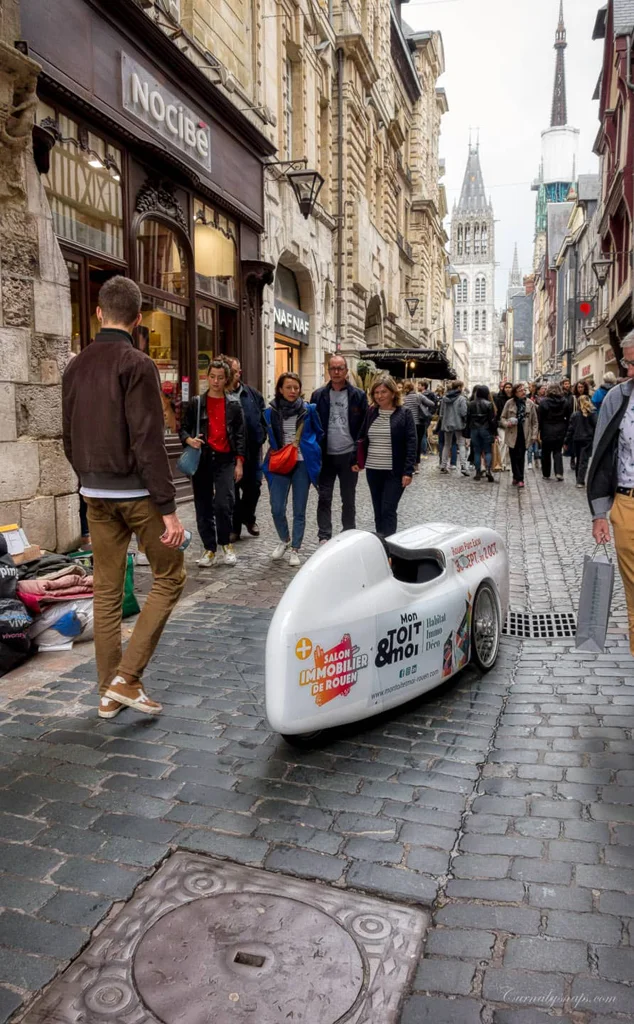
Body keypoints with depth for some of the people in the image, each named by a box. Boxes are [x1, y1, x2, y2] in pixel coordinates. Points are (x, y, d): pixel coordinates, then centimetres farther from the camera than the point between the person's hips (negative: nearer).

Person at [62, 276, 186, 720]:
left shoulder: (76, 366, 9)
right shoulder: (137, 365, -12)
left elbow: (69, 438, 14)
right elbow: (149, 442, -18)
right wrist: (169, 508, -17)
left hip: (94, 494, 7)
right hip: (136, 492, -7)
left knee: (106, 590, 12)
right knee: (169, 578, 7)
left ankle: (109, 692, 19)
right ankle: (127, 677, 1)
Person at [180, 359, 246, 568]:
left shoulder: (234, 404, 7)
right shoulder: (196, 403, 8)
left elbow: (240, 435, 6)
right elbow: (184, 427, 9)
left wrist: (239, 463, 0)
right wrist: (189, 440, -14)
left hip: (225, 460, -1)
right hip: (202, 459, 2)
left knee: (224, 504, -13)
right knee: (203, 506, 4)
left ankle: (226, 543, 11)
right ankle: (209, 548, 17)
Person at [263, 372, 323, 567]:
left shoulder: (308, 410, -2)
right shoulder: (271, 412, 0)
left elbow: (319, 433, 10)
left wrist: (312, 452, 11)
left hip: (303, 464, -1)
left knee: (299, 510, 4)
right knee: (277, 509, -2)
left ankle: (295, 549, 17)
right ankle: (284, 540, 25)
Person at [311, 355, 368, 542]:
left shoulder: (358, 395, -1)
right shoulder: (318, 395, 3)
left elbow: (364, 425, -1)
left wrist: (360, 453, -7)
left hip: (348, 455, -1)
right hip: (325, 455, 1)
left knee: (349, 499, 10)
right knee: (324, 498, 3)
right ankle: (324, 537, 10)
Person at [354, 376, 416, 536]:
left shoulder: (404, 414, -4)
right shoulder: (370, 413, 9)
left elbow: (411, 443, -8)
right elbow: (362, 439, 16)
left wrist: (408, 471, -15)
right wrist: (357, 461, 3)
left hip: (394, 472, -5)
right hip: (373, 470, 5)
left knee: (388, 511, -7)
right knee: (378, 511, 11)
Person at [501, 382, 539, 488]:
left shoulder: (530, 404, 3)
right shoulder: (509, 403, 1)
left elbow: (534, 421, 6)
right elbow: (502, 418, 8)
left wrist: (534, 435, -1)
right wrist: (507, 423, -13)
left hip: (524, 435, 0)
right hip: (512, 434, 0)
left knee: (521, 457, 0)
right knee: (514, 457, 3)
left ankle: (518, 478, 8)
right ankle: (518, 478, 14)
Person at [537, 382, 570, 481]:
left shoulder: (543, 402, -9)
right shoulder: (565, 402, 0)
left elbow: (539, 418, -9)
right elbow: (568, 417, 3)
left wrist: (538, 430, -2)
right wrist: (566, 430, 10)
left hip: (547, 432, -2)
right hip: (560, 431, 2)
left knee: (546, 453, 10)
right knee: (557, 451, 11)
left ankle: (546, 474, 16)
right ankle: (559, 472, -5)